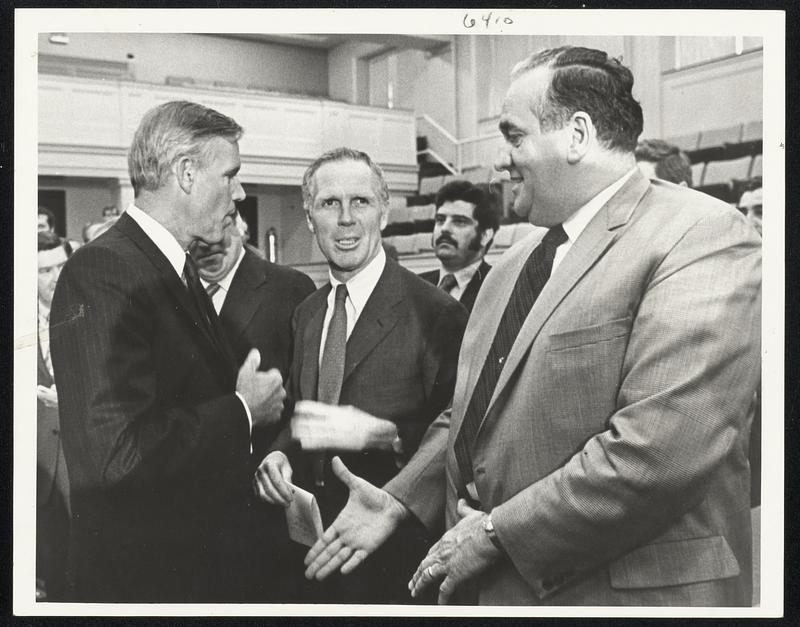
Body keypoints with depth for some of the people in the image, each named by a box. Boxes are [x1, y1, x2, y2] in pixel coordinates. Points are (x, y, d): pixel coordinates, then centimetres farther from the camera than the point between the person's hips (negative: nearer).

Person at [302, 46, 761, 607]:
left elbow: (664, 450, -25)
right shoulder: (517, 263, 11)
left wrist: (499, 533, -19)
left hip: (619, 589, -7)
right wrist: (399, 500, 4)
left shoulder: (702, 239, -16)